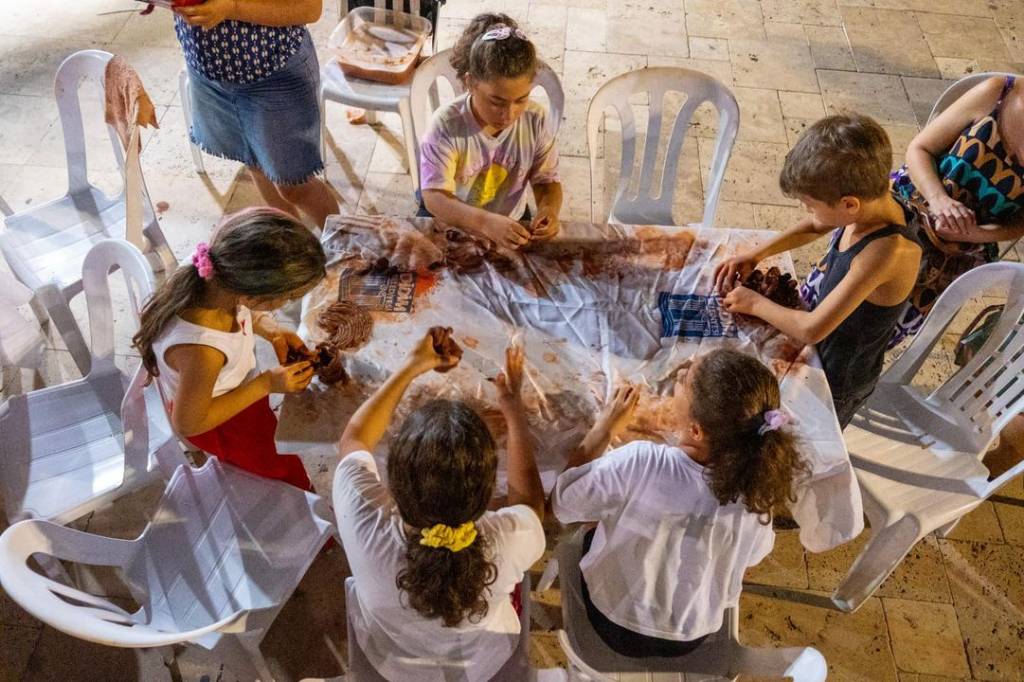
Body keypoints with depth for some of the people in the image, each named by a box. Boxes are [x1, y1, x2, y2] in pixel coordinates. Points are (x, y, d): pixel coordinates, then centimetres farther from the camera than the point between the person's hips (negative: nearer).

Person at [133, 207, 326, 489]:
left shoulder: (216, 277, -30)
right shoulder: (202, 352, -48)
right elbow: (188, 423, -27)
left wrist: (271, 330, -19)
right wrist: (266, 384, -27)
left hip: (235, 387, 6)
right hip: (217, 425, -6)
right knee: (293, 475, 14)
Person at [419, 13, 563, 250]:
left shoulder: (537, 120, -13)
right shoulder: (447, 124, -23)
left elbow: (546, 180, -1)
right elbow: (434, 196, -28)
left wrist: (550, 208, -25)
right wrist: (486, 222, -45)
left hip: (512, 223, 3)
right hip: (450, 222, -2)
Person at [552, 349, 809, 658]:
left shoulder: (641, 464, -40)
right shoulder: (757, 487, -27)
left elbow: (563, 503, -22)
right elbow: (754, 554, -4)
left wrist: (604, 428, -16)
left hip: (616, 624, -3)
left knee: (591, 537, 27)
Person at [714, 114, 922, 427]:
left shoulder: (889, 250, -39)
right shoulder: (870, 200, -16)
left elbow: (812, 329, -36)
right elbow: (813, 227, 7)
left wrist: (755, 303, -21)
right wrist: (756, 254, -4)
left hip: (837, 381, -7)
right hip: (819, 348, 7)